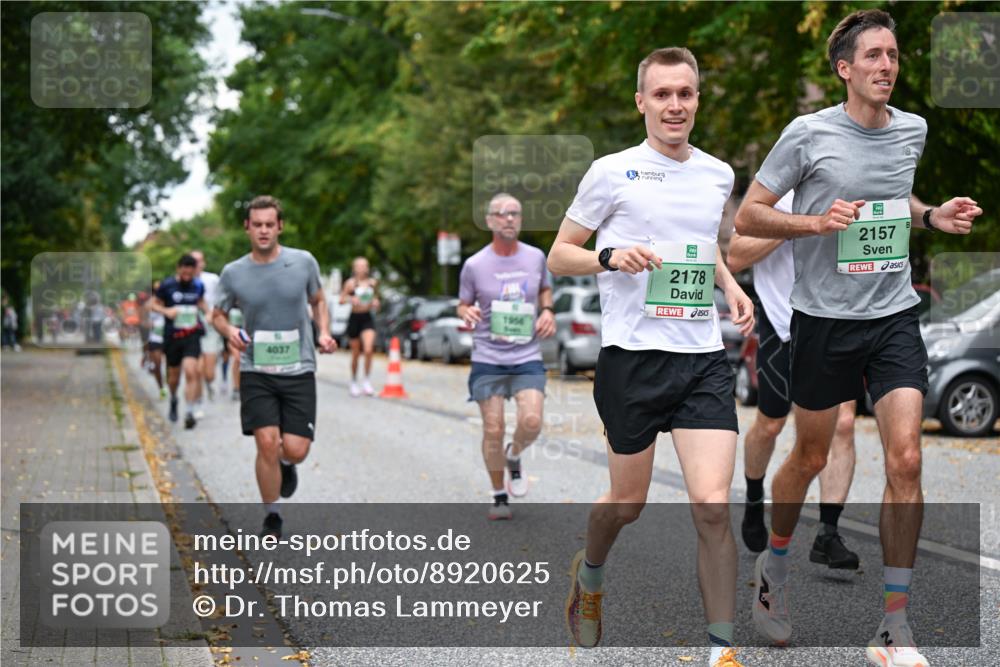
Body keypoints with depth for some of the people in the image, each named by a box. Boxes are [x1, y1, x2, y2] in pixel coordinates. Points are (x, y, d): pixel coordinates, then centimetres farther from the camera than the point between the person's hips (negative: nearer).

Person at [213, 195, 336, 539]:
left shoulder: (304, 262, -1)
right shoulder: (233, 273, -2)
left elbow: (318, 300, 17)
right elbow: (218, 314, 13)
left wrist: (324, 332, -1)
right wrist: (228, 330, -10)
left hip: (299, 370, 1)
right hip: (256, 371, 0)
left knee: (295, 450, -7)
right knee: (267, 442, -13)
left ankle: (284, 465, 34)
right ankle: (272, 517, 7)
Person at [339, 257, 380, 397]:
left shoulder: (372, 283, 6)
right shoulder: (350, 283, -4)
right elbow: (341, 299, -4)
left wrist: (375, 302, -1)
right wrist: (351, 299, -22)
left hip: (367, 318, 2)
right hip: (355, 318, -2)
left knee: (368, 350, -17)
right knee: (355, 353, 6)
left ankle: (367, 381, -5)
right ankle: (354, 382, 24)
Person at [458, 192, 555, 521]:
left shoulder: (536, 257, 3)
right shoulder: (474, 265, -3)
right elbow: (463, 304, 8)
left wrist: (547, 311, 2)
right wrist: (467, 313, -15)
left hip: (527, 356, 1)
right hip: (488, 358, -1)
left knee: (531, 422, -16)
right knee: (493, 430, -2)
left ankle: (514, 456, 19)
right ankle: (499, 495, 17)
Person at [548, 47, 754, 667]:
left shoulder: (718, 174, 11)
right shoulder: (613, 172, -2)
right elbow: (559, 255, 4)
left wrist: (730, 284, 10)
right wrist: (610, 257, -15)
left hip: (705, 358, 3)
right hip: (632, 354, -2)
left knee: (713, 505, -10)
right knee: (628, 502, 10)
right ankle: (590, 573, 44)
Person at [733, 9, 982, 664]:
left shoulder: (913, 130, 5)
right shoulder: (809, 133, -9)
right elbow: (748, 216, -5)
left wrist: (932, 216, 5)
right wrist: (818, 222, -20)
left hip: (895, 316, 3)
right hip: (824, 319, -3)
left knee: (906, 461, -9)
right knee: (810, 458, 12)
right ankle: (775, 562, 42)